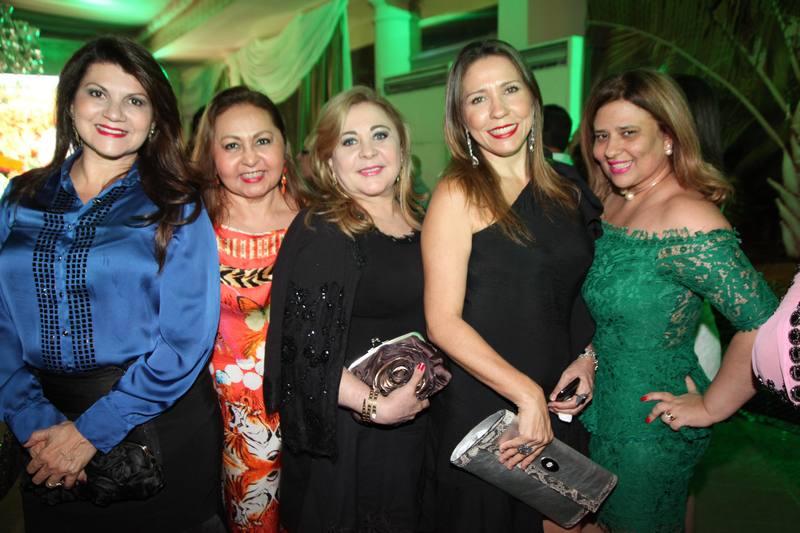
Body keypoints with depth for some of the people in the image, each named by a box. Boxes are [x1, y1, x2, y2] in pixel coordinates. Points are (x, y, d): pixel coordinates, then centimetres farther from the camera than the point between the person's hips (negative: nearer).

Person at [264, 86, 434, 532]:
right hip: (344, 435, -6)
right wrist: (375, 406, -23)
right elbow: (302, 346, -20)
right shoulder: (318, 232, -16)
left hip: (414, 423, 6)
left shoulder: (420, 223, 4)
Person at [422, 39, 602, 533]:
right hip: (481, 407, -5)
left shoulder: (566, 193, 5)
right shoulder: (458, 195, -12)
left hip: (557, 407, 5)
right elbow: (443, 322, -17)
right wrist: (527, 394, -21)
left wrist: (588, 356, -1)